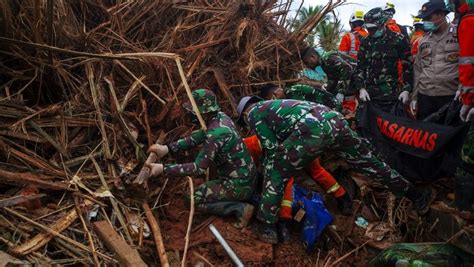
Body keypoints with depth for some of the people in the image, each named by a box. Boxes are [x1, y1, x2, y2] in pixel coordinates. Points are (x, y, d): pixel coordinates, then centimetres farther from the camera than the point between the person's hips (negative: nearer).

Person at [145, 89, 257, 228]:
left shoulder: (216, 134, -28)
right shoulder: (221, 117, -1)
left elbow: (198, 168, -25)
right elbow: (197, 137, 7)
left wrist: (163, 168, -23)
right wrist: (167, 148, -1)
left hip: (240, 185, -8)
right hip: (247, 176, 8)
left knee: (196, 199, -1)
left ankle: (240, 208, -6)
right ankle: (248, 195, 15)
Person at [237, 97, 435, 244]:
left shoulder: (253, 114, 18)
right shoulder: (273, 105, 40)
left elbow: (273, 150, 11)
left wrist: (265, 175, 25)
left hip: (313, 130, -8)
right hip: (335, 120, 8)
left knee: (276, 173, 8)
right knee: (369, 162, 23)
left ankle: (266, 227, 7)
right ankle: (418, 196, 36)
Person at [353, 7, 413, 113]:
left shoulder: (399, 40, -1)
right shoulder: (365, 42, 9)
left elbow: (408, 66, -1)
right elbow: (359, 67, 8)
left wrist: (407, 90, -8)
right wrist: (361, 88, -3)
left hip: (391, 95, -3)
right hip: (369, 95, 3)